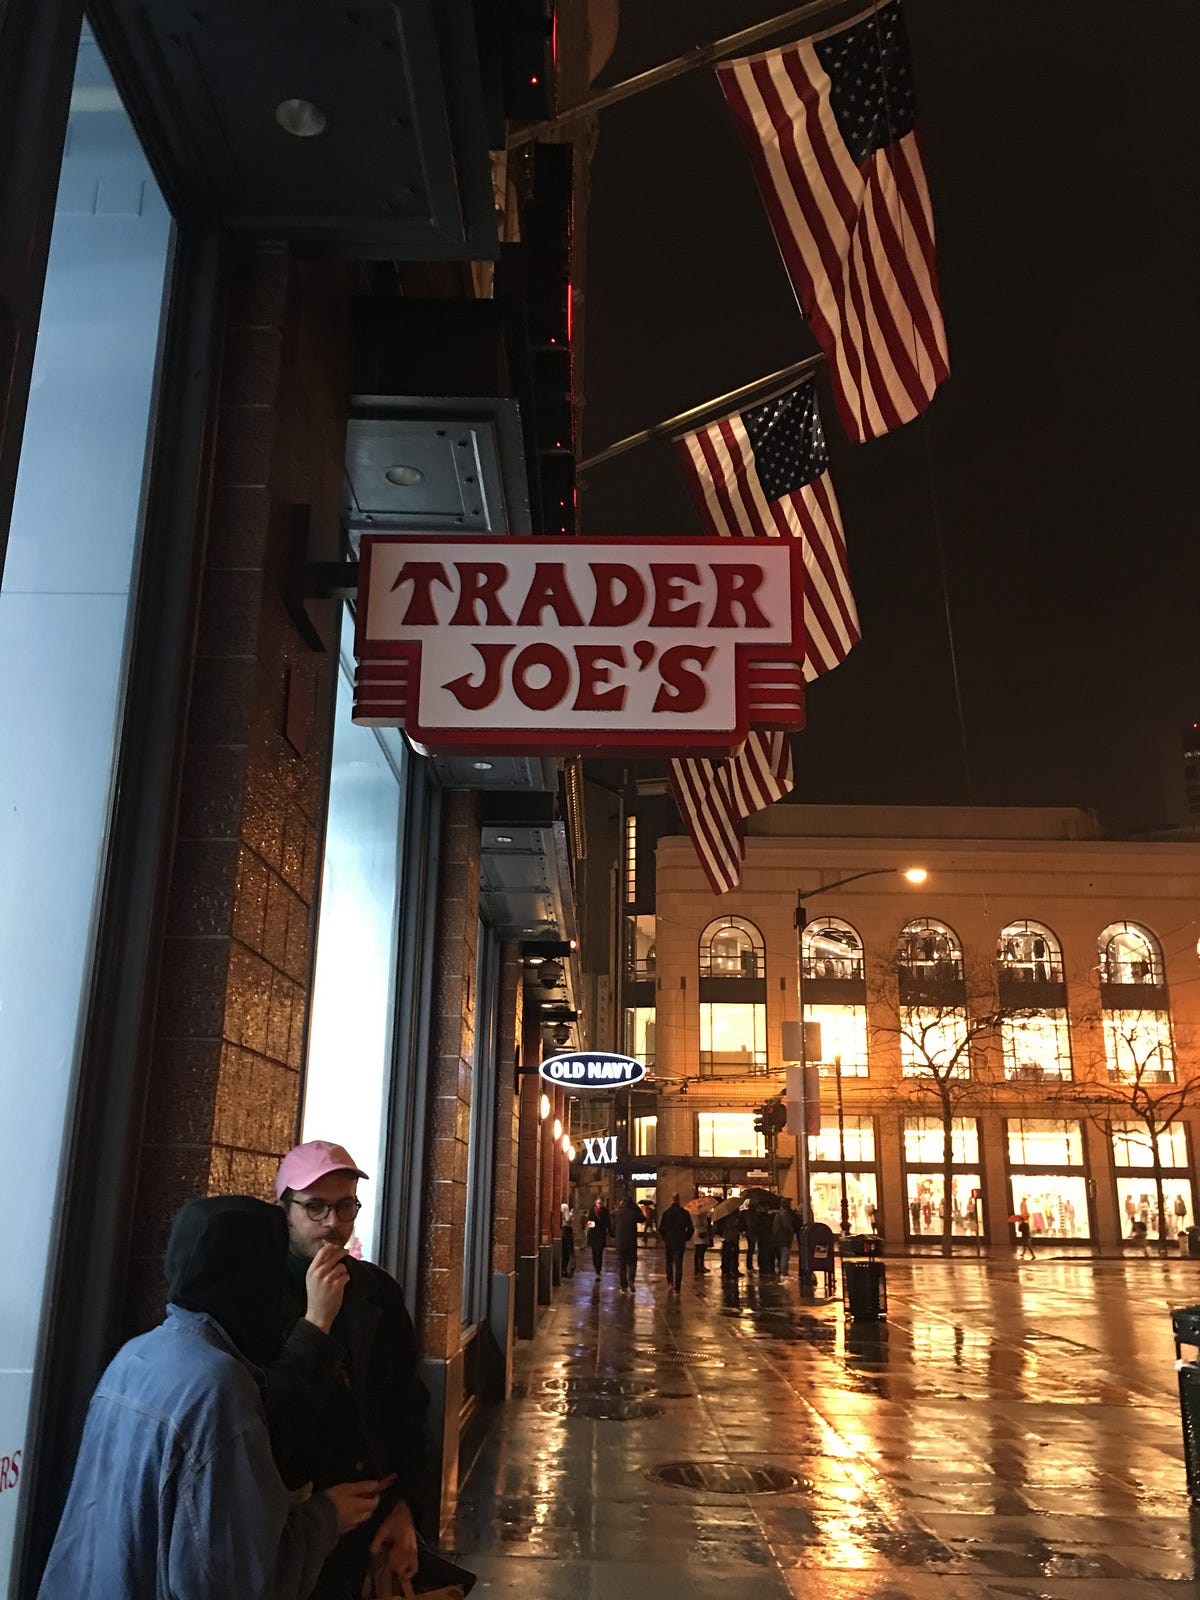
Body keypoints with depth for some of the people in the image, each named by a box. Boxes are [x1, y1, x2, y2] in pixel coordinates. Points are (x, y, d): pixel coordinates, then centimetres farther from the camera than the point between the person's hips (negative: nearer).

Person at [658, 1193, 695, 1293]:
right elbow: (691, 1229, -3)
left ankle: (670, 1283, 2)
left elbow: (661, 1228, -4)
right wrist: (685, 1238, 11)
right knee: (678, 1265, 5)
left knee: (669, 1263, 16)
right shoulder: (685, 1213, -4)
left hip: (669, 1241, 0)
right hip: (680, 1242, 0)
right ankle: (677, 1288, 3)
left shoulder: (666, 1212, -6)